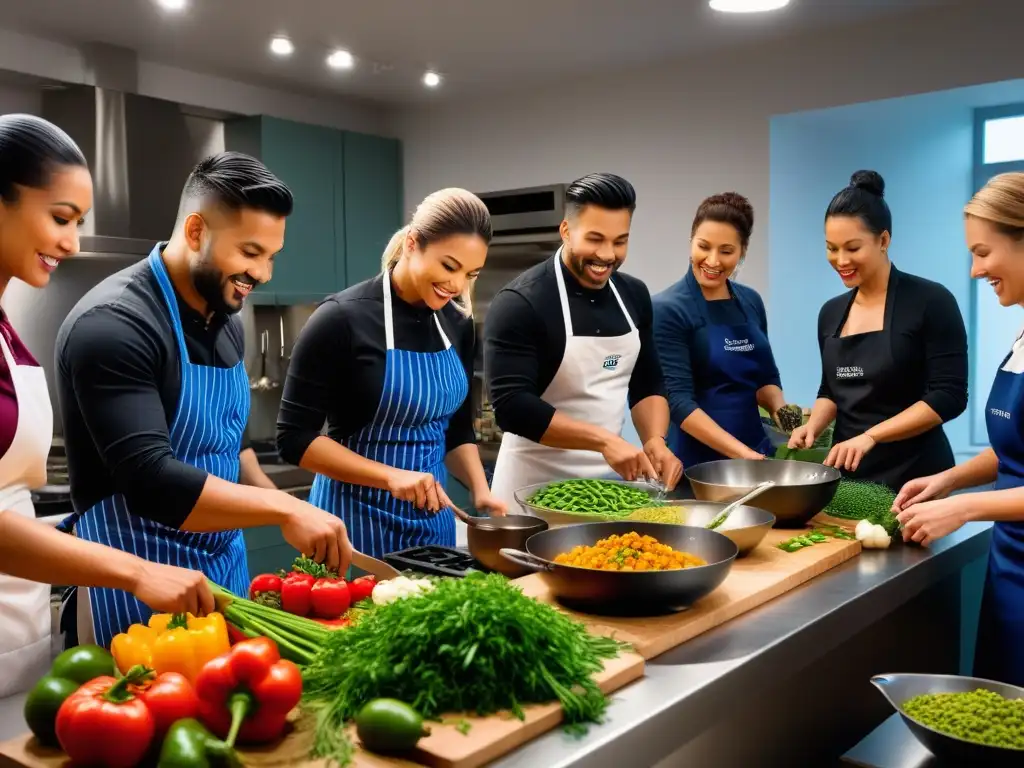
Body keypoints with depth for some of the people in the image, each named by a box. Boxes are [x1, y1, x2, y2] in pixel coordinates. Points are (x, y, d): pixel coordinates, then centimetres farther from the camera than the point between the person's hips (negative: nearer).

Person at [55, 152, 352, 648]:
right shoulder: (113, 324, -20)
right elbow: (149, 480, -29)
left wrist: (289, 510, 10)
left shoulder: (226, 322, 6)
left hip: (227, 572, 8)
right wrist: (284, 509, -32)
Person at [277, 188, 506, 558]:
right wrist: (391, 476, -24)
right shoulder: (343, 318, -16)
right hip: (359, 520, -6)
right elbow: (295, 438, -15)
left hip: (432, 518, 6)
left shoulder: (458, 323, 2)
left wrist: (481, 491, -5)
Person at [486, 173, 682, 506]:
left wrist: (655, 439, -10)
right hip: (536, 486, -6)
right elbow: (511, 405, -23)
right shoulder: (519, 302, -17)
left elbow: (647, 384, 9)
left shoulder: (634, 295, 3)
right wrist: (604, 440, -29)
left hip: (611, 478, 6)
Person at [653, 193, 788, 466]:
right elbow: (678, 400, -19)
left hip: (756, 450, 5)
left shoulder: (751, 302, 3)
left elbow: (765, 377, 12)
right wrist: (741, 453, -25)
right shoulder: (668, 309, -14)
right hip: (695, 459, -5)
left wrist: (780, 408, -8)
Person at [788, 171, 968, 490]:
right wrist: (813, 425, -4)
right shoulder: (831, 313, 7)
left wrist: (870, 436, -23)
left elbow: (949, 396, -15)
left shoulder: (930, 302, -10)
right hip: (847, 470, 5)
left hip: (911, 474, -5)